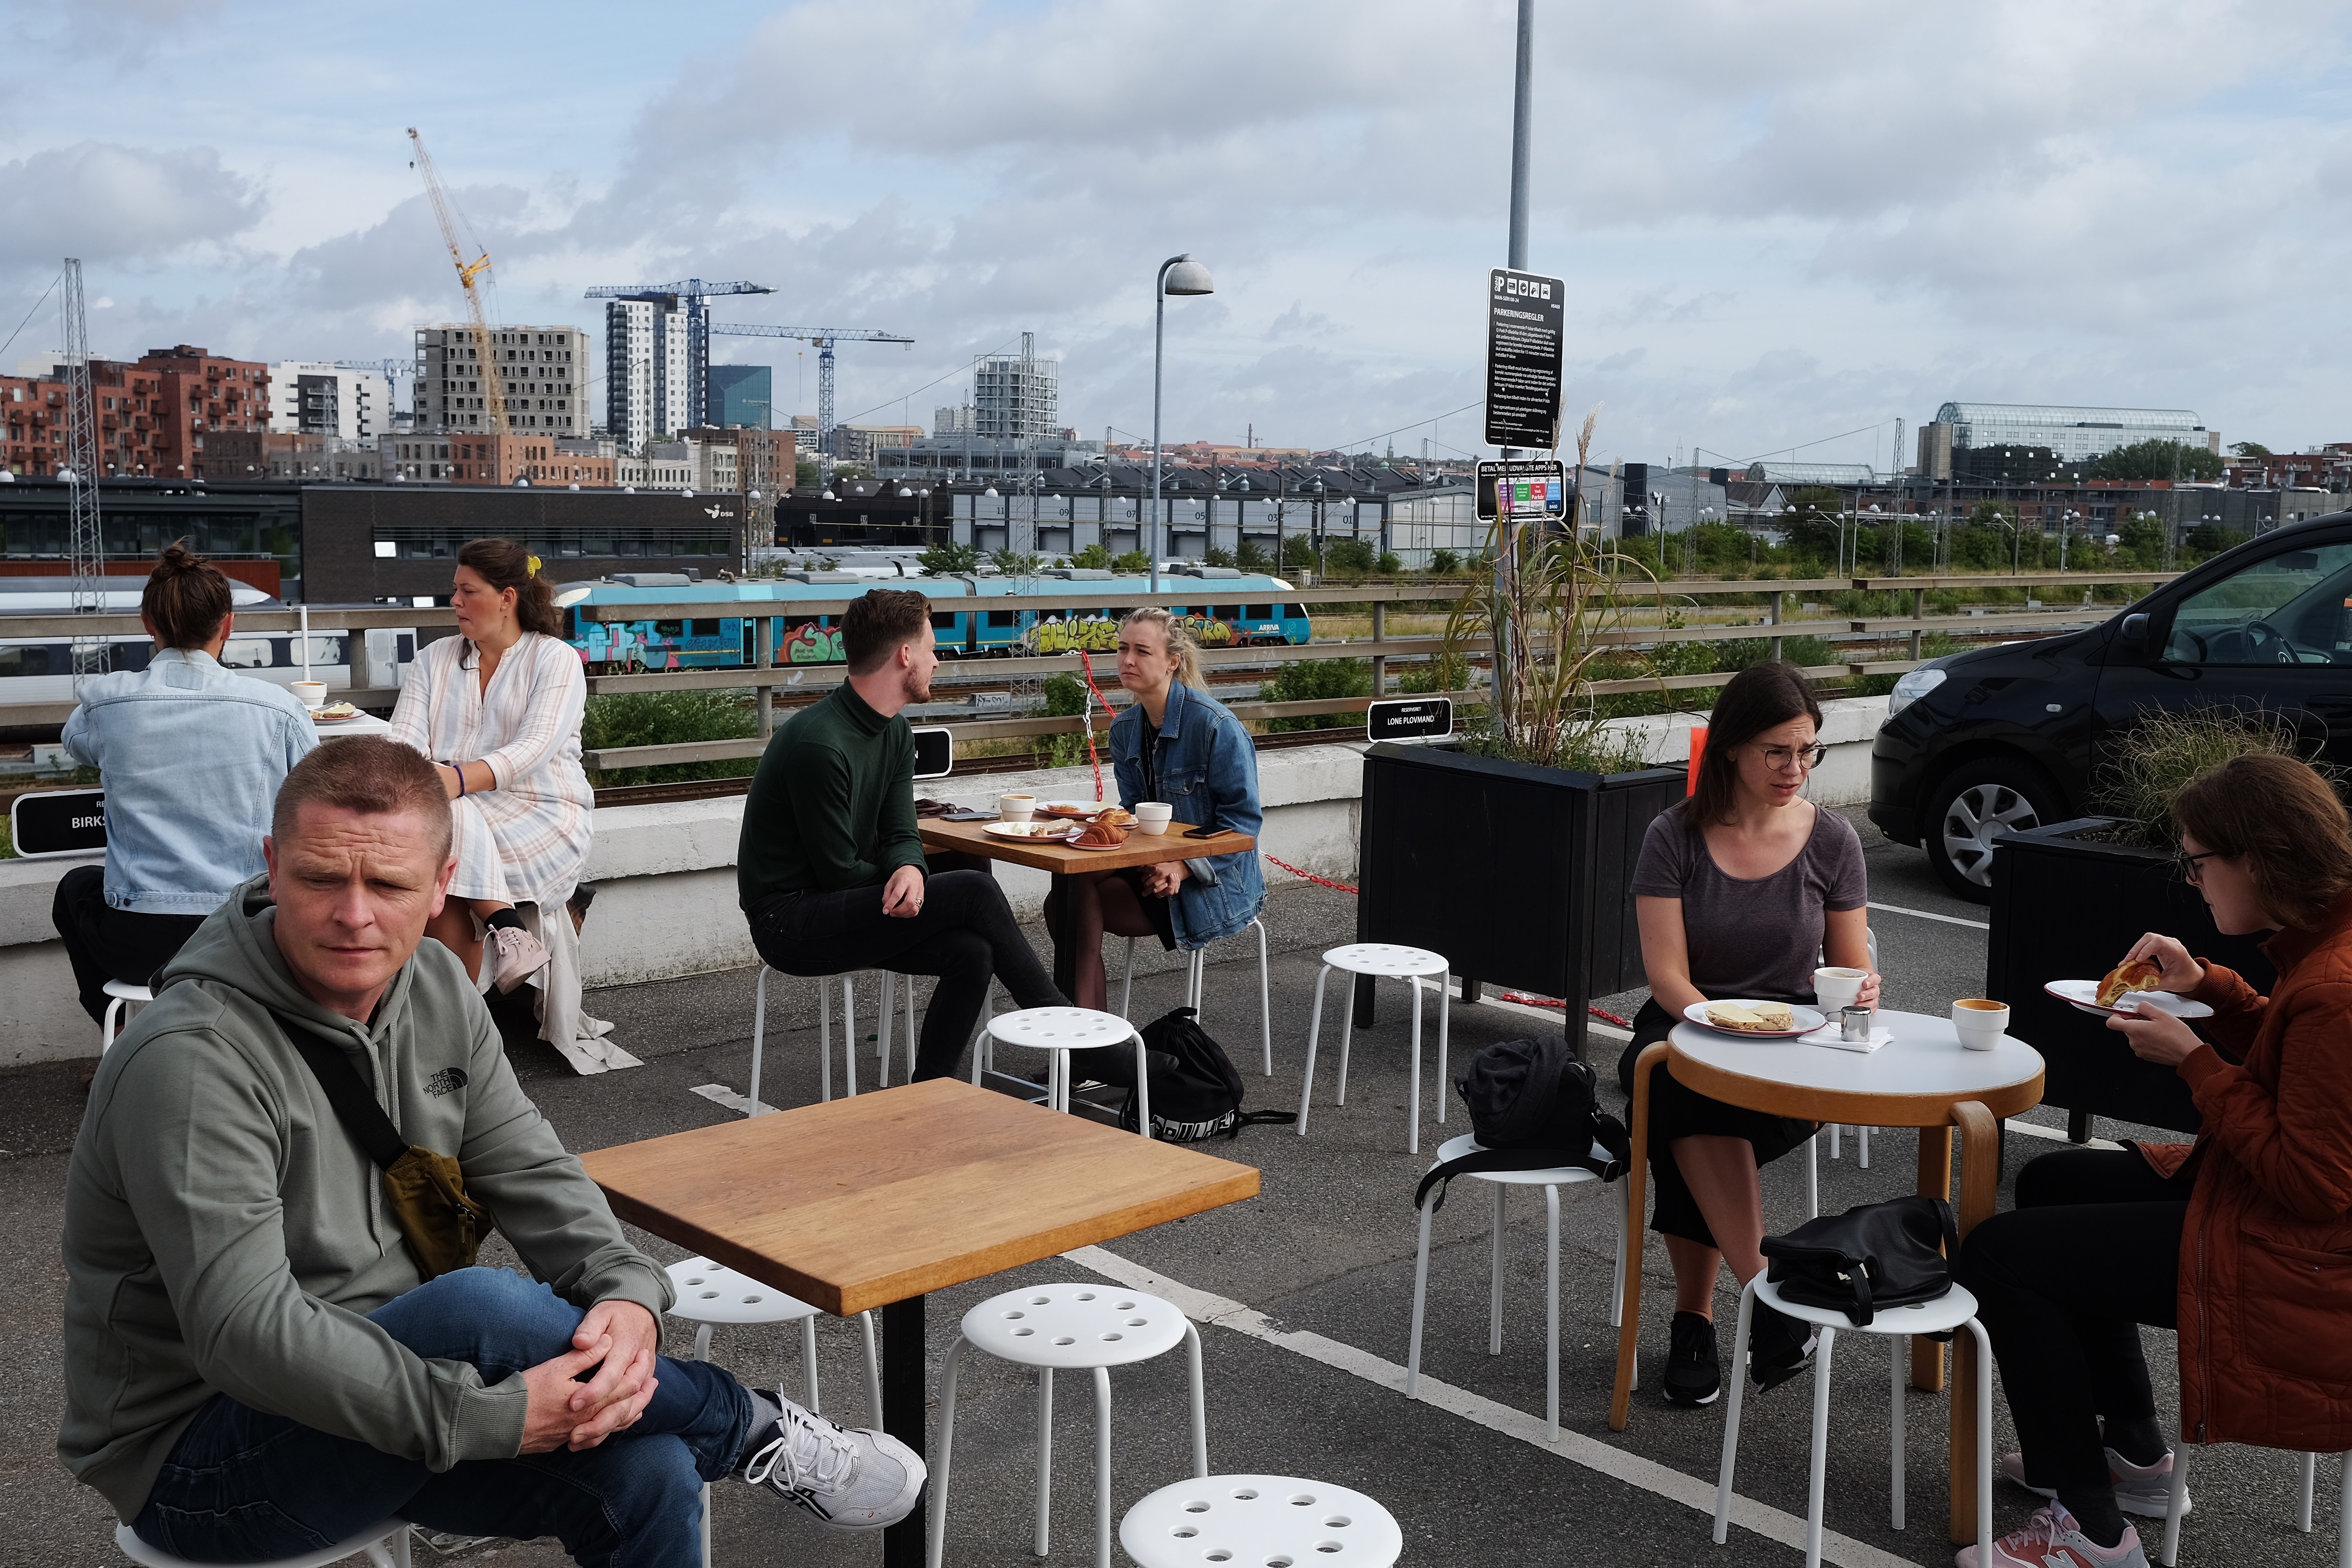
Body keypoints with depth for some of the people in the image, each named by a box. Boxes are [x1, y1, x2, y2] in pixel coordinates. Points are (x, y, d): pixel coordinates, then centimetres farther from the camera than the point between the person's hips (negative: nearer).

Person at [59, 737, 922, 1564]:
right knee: (482, 1309, -33)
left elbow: (530, 1172, 1)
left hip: (379, 1376, 7)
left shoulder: (434, 986, 0)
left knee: (644, 1473, -17)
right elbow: (246, 1332, -31)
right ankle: (751, 1430, -9)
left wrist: (626, 1293, -20)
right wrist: (496, 1417, -32)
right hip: (196, 1464, -7)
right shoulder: (194, 1059, -25)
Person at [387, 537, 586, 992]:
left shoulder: (556, 659, 2)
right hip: (462, 810, 4)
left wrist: (459, 778, -32)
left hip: (541, 813, -4)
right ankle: (506, 925, -27)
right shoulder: (435, 658, 19)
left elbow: (535, 748, -14)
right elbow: (406, 737, 7)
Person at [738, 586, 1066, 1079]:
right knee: (973, 891, -20)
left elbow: (900, 834, 2)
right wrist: (903, 886, -4)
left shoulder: (895, 730, 7)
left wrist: (909, 871, -21)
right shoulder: (819, 744, -23)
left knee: (972, 952, -16)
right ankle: (1060, 1022, -5)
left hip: (836, 909, 9)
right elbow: (840, 871, -19)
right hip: (789, 922, -9)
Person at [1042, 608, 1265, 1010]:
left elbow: (1244, 817, -14)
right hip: (1152, 872, 7)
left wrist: (1184, 868, -24)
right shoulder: (1125, 728, 7)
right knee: (1061, 904, -18)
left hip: (1212, 884, -7)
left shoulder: (1215, 724, -15)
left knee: (1081, 890, -25)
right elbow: (1133, 810, 12)